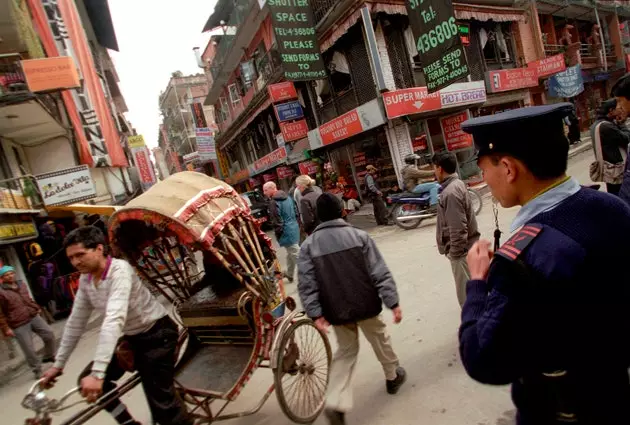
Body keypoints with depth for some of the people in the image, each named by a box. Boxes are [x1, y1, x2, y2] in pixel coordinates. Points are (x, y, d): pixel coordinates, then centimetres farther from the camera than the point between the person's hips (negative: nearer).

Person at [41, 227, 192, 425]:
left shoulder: (119, 270, -27)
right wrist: (58, 364, 8)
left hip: (157, 334, -8)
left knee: (161, 401, -10)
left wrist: (97, 372, -43)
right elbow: (76, 322, 7)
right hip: (131, 338, 8)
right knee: (88, 381, 2)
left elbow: (114, 319, -38)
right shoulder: (85, 279, -2)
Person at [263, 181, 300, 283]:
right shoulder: (287, 197, 10)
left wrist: (278, 235, -10)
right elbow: (296, 212, 17)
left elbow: (277, 222, -20)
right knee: (290, 254, 22)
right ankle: (289, 274, 37)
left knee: (296, 255, -4)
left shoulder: (274, 202, -18)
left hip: (286, 232, -9)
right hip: (294, 229, 10)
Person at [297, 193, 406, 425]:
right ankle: (393, 376, 46)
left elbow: (306, 284, -11)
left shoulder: (308, 245, -5)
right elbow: (380, 273, -11)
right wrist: (393, 302, -7)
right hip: (365, 304, -1)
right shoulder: (359, 236, -8)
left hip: (336, 310, 1)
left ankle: (336, 403, 5)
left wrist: (315, 313, -9)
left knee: (346, 351, 17)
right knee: (379, 339, 24)